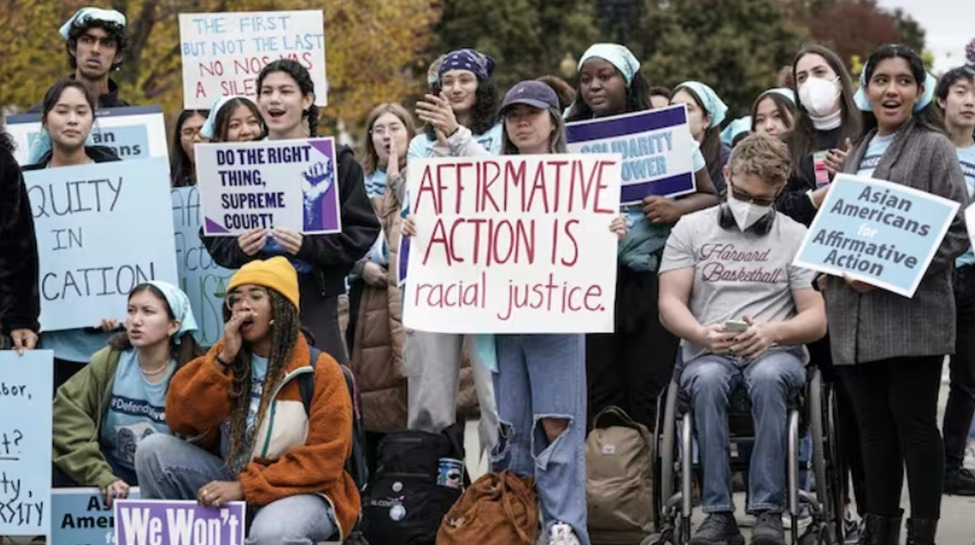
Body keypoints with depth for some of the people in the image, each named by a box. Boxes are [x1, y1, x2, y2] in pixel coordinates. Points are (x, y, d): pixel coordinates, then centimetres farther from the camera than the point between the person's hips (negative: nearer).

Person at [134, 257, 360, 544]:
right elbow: (180, 421, -6)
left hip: (299, 492, -5)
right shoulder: (222, 357, 6)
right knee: (154, 449, -16)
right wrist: (223, 359, -16)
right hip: (229, 483, 5)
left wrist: (245, 487, -22)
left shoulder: (320, 370, -8)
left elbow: (323, 462, -15)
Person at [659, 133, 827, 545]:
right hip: (708, 354, 1)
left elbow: (817, 320, 4)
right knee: (707, 380, -36)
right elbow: (669, 303, 5)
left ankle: (768, 511, -36)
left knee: (767, 377, -37)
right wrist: (703, 334, -17)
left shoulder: (796, 236, 10)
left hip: (776, 353, 0)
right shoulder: (691, 228, 12)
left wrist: (773, 332, -17)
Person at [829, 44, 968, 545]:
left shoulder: (934, 148, -1)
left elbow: (955, 234, -8)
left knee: (914, 424, -3)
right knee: (873, 425, 9)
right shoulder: (857, 152, 17)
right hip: (857, 312, 6)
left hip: (912, 311, -6)